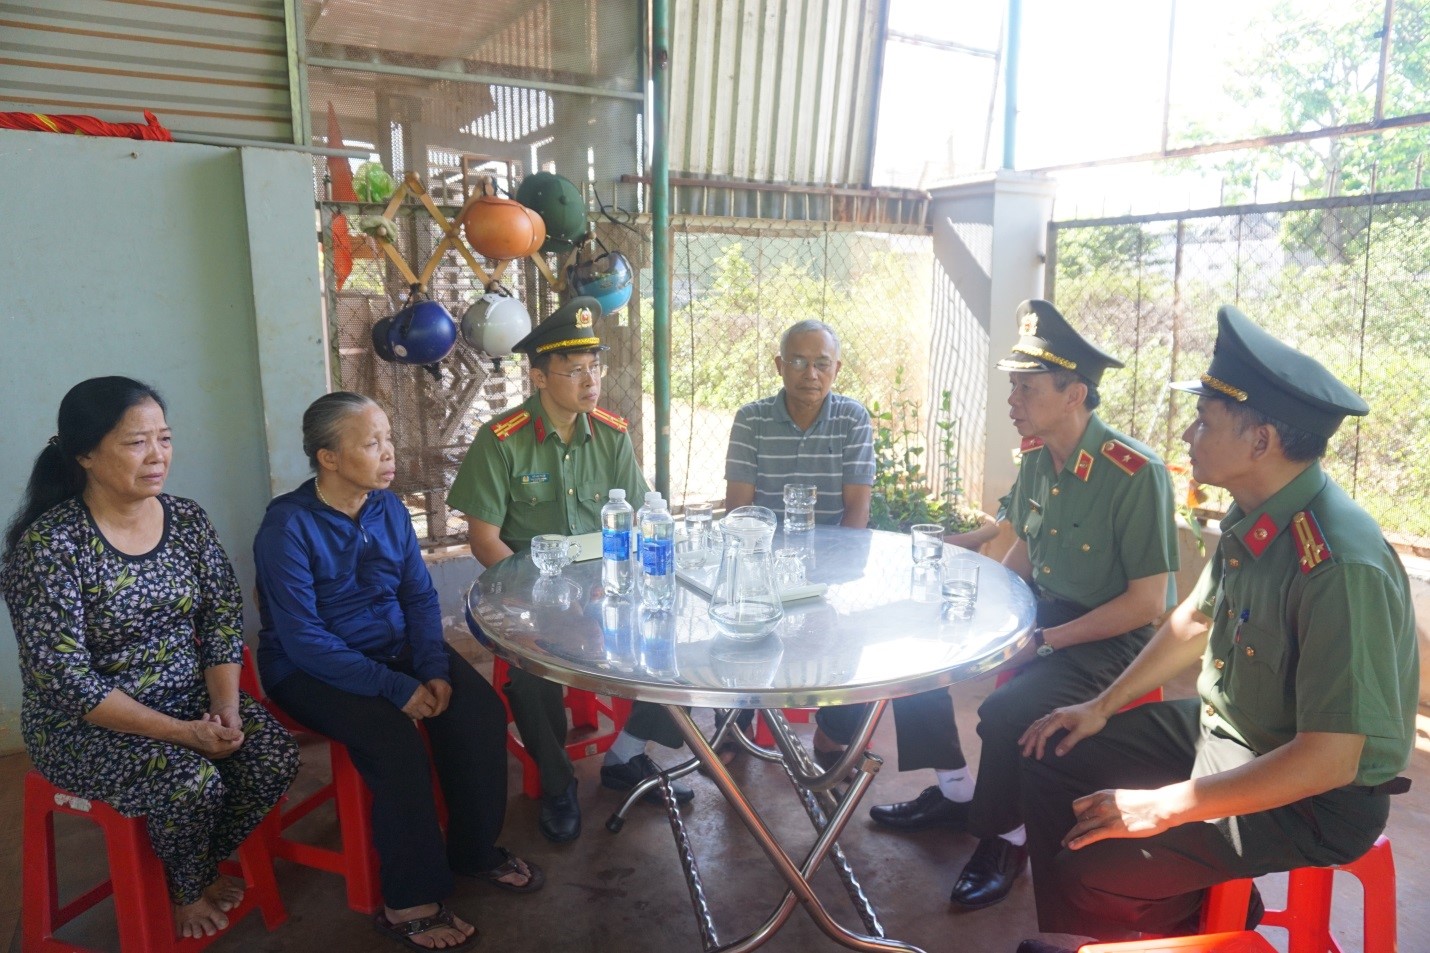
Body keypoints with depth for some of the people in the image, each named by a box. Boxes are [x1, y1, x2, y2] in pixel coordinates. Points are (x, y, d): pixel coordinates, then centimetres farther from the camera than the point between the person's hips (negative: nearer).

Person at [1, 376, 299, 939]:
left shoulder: (187, 519, -2)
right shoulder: (49, 545, -20)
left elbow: (223, 621, -1)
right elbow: (67, 679, -21)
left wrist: (226, 710, -16)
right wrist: (182, 733, -24)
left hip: (191, 696, 5)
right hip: (84, 723, -5)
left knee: (274, 756, -16)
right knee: (193, 782, -27)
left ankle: (198, 865, 15)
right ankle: (187, 892, 9)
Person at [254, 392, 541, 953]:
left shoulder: (389, 508, 0)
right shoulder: (288, 526, -18)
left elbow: (420, 595, 2)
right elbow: (305, 640, -22)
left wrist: (435, 670, -14)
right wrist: (397, 688, -26)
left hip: (396, 648, 6)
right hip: (312, 672, -5)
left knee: (480, 712, -14)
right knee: (395, 741, -29)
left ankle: (475, 849, 8)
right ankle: (411, 902, -9)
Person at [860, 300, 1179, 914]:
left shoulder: (1137, 475, -23)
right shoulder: (1037, 458, 0)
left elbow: (1148, 604, -21)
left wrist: (1044, 640, -22)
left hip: (1114, 638, -8)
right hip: (1041, 608, 8)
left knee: (1008, 709, -31)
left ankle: (1005, 838, 0)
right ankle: (954, 791, 18)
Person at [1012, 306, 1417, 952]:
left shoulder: (1341, 566, -31)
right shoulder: (1251, 521, -5)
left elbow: (1330, 760, -29)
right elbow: (1195, 620, 12)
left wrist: (1160, 808, -25)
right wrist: (1102, 706, 10)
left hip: (1316, 797, -8)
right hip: (1219, 729, 8)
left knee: (1086, 875, -19)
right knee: (1051, 764, 6)